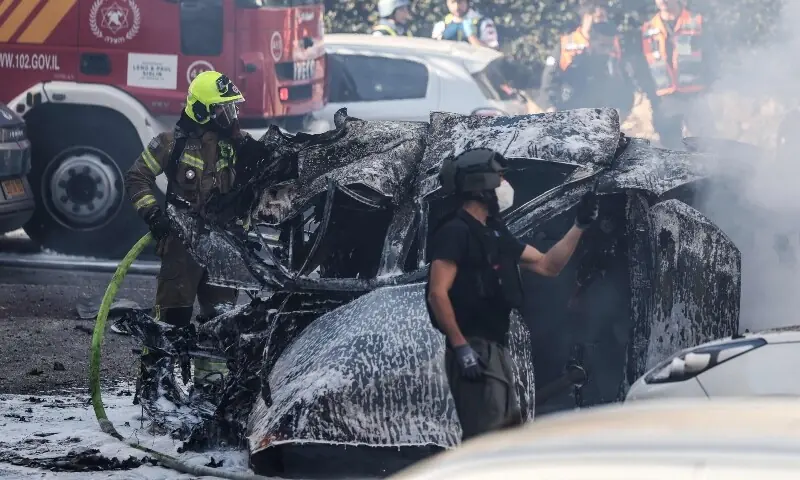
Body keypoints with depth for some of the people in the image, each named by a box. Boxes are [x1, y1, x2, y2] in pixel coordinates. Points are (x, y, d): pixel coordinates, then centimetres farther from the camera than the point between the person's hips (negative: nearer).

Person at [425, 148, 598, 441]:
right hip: (473, 351, -10)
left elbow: (547, 266, 23)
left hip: (496, 349, 10)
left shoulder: (494, 234, 17)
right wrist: (461, 347, -24)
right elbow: (438, 293, -19)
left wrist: (579, 226, 17)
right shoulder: (455, 232, -11)